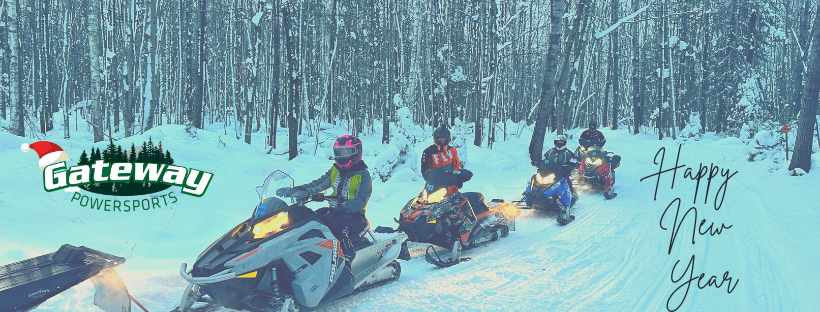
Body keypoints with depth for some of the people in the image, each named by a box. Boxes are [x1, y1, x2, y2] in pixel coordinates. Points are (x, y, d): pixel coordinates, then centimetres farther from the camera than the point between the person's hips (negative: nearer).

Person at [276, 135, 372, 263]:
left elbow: (360, 201, -17)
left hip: (354, 214, -7)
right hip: (334, 210, 7)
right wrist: (295, 190, -10)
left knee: (337, 227, -36)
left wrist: (338, 210, -28)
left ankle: (349, 260, -30)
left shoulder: (363, 175, -7)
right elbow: (318, 184, 7)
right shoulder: (335, 170, 14)